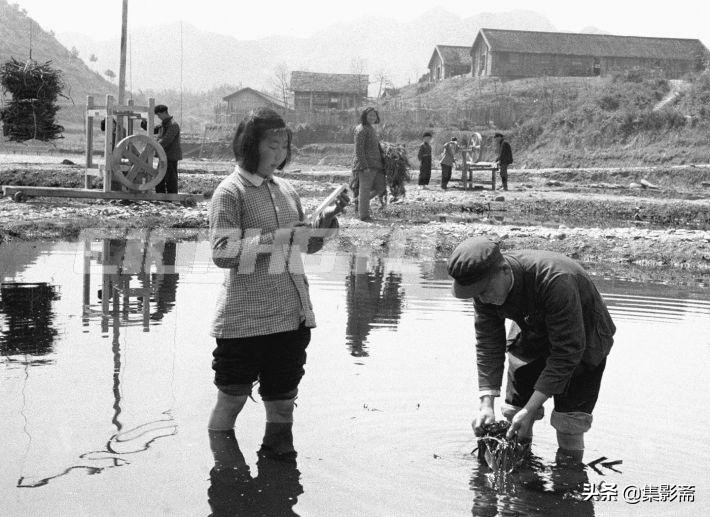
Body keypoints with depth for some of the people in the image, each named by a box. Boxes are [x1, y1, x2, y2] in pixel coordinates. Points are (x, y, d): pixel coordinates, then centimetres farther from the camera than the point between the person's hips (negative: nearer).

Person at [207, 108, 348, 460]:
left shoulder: (285, 189, 12)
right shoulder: (230, 192, -8)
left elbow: (309, 246, 20)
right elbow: (222, 253, -19)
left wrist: (327, 218, 1)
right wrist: (280, 237, -23)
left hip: (292, 313, 6)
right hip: (245, 318, -5)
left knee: (283, 404, 11)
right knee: (230, 401, 5)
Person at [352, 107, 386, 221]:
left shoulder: (371, 129, 18)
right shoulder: (361, 130, -10)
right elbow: (358, 150, -16)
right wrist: (365, 166, -22)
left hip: (376, 165, 9)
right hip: (365, 165, -9)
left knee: (380, 188, 7)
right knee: (365, 189, -3)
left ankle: (359, 201, 25)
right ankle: (364, 215, 4)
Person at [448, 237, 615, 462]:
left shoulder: (555, 281, -42)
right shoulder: (486, 288, -22)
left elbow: (566, 352, -36)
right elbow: (488, 344, -14)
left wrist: (530, 410, -36)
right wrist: (486, 404, -24)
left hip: (581, 340, -5)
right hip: (533, 338, 5)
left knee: (569, 426, -13)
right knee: (514, 409, 0)